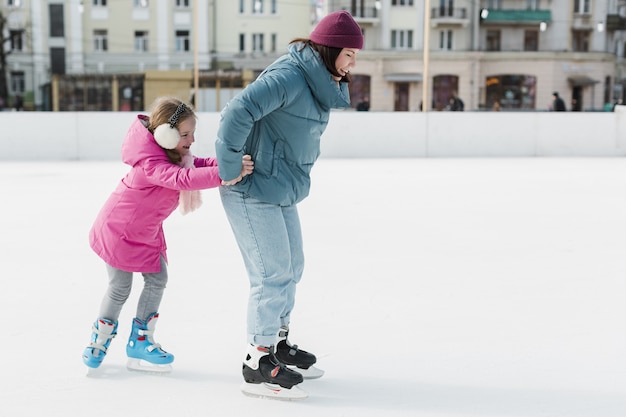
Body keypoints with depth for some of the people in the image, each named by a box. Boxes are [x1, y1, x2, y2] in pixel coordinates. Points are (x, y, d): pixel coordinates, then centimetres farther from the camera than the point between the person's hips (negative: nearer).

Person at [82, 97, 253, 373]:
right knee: (120, 288, 2)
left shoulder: (176, 155, -5)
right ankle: (100, 339, 27)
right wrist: (225, 173, -62)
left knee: (157, 280, 3)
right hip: (118, 229, -8)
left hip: (147, 231, 8)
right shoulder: (150, 163, -36)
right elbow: (182, 180, -51)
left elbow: (199, 165, -12)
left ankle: (141, 341, 16)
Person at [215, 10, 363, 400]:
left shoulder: (319, 83, 10)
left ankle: (277, 344, 35)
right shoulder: (288, 76, -22)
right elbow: (239, 111, -31)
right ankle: (258, 367, 6)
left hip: (282, 192, 10)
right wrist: (229, 168, -25)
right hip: (254, 192, -10)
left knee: (291, 267, 18)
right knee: (272, 274, -5)